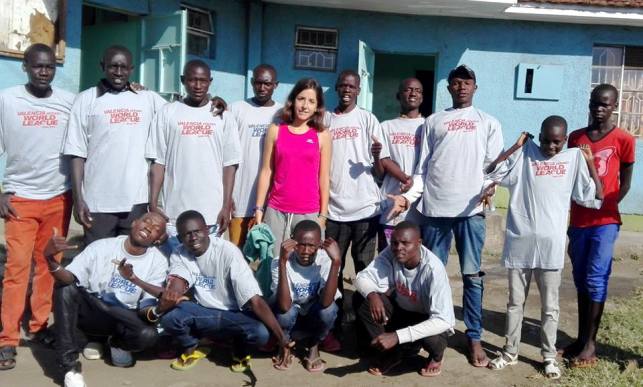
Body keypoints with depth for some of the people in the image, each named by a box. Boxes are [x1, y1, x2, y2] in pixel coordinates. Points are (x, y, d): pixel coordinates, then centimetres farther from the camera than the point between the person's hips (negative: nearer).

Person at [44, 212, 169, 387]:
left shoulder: (158, 262, -7)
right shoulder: (101, 247, -10)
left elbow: (149, 305, -11)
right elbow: (68, 279, -18)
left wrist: (152, 312, -35)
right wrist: (50, 259, -38)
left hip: (123, 318, 0)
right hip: (90, 310, 0)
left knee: (148, 335, -32)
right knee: (65, 289, -29)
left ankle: (117, 343, 7)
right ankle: (70, 366, -20)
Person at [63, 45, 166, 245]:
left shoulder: (148, 98, 8)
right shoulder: (86, 99, 1)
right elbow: (77, 153, -1)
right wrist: (78, 198, -6)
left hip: (137, 199, 2)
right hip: (98, 201, -2)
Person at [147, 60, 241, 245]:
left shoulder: (223, 116, 5)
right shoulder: (167, 113, 4)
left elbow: (229, 164, 4)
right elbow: (158, 162, 2)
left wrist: (226, 206, -2)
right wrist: (153, 204, -4)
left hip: (212, 213, 0)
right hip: (175, 212, 0)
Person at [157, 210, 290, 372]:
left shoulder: (227, 251, -23)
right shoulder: (178, 255, -8)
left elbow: (255, 300, -28)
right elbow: (176, 288, -28)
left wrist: (281, 338, -33)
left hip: (234, 315, -3)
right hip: (203, 311, 3)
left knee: (260, 334, -33)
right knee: (169, 316, -27)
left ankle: (240, 351, 4)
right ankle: (191, 348, 6)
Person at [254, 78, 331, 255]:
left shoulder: (322, 136, 3)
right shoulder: (275, 130, 4)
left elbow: (324, 178, 3)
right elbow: (266, 172, 5)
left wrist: (323, 215, 1)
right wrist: (259, 208, 3)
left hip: (308, 213, -1)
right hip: (276, 211, 1)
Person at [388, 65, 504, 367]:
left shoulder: (488, 123, 14)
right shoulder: (433, 121, 17)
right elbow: (423, 167, 13)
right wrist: (409, 196, 1)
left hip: (470, 208, -1)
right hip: (435, 207, 1)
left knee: (472, 274, 0)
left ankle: (474, 337, 8)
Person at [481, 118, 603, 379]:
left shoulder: (575, 158, 5)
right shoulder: (524, 154, 4)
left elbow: (595, 198, 3)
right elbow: (489, 174, -4)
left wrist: (590, 162, 0)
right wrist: (515, 147, -3)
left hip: (551, 245, 0)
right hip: (520, 242, 1)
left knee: (549, 306, 9)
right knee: (515, 302, 12)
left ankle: (549, 356, 23)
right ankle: (510, 351, 25)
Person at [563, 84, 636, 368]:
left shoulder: (623, 140, -3)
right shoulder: (575, 138, 9)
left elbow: (624, 183, 1)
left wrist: (604, 207, -8)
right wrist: (569, 219, 10)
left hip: (604, 222, -4)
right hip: (578, 221, 4)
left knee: (596, 280, -5)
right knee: (581, 280, 9)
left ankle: (590, 343, 3)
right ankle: (581, 338, 17)